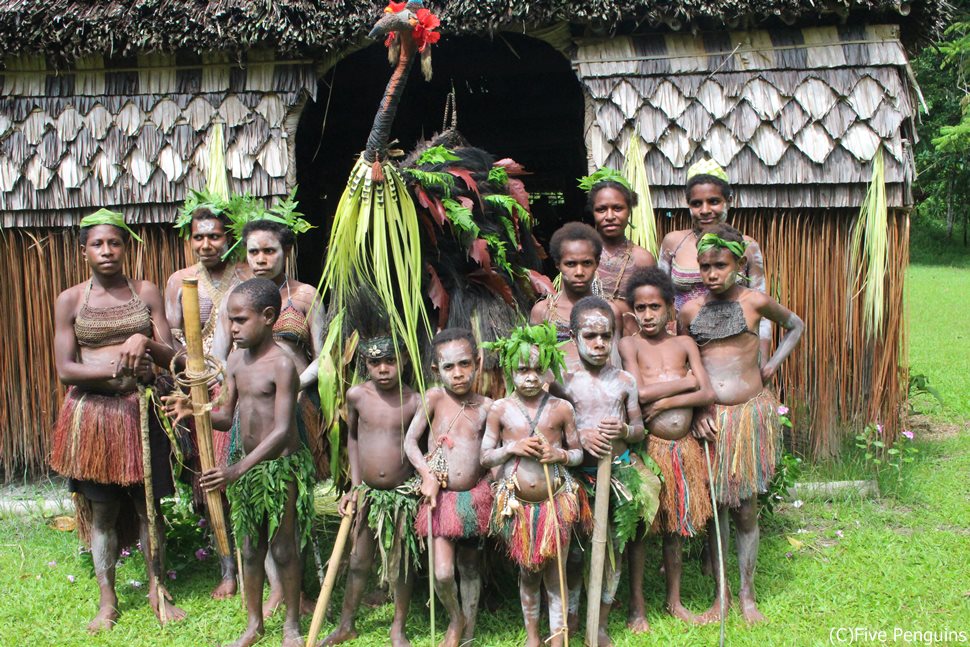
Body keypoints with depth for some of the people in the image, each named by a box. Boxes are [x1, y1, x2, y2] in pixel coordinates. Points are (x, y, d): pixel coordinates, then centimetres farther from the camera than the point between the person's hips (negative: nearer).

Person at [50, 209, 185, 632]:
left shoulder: (147, 293, 4)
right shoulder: (70, 300, 1)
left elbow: (170, 356, 1)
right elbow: (64, 369, -5)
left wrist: (145, 342, -21)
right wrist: (113, 370, -21)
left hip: (142, 411, 1)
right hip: (93, 412, 0)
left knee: (148, 504, 7)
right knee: (101, 510, 7)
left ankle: (157, 592, 21)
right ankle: (107, 600, 21)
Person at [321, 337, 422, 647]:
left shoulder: (414, 402, -11)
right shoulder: (356, 395, -5)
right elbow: (352, 438, 9)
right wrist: (354, 485, 6)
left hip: (402, 493, -2)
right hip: (367, 492, 2)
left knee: (401, 563, 10)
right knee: (358, 562, 14)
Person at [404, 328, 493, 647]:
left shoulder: (485, 406, 0)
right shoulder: (434, 398, -8)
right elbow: (410, 441, -7)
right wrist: (428, 475, -18)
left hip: (475, 497, 3)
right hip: (440, 497, -2)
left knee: (470, 567, 15)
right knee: (443, 573, -11)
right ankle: (456, 619, 20)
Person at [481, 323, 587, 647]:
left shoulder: (561, 408, -3)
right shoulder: (500, 409, -3)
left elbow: (578, 453, 6)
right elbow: (485, 457, 1)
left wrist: (560, 454, -15)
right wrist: (513, 448, -16)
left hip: (556, 501, 0)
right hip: (517, 503, 1)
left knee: (555, 575, 6)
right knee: (527, 572, 15)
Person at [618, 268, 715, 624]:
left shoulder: (684, 344, 8)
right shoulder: (630, 344, -3)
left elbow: (708, 394, -2)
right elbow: (639, 392, -17)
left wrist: (664, 401, -14)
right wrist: (686, 381, -7)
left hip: (683, 447, 4)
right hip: (647, 446, -4)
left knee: (676, 526, 15)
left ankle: (675, 601, 30)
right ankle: (638, 604, 18)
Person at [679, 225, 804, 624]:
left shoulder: (755, 302, -2)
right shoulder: (690, 311, 2)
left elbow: (796, 326, 16)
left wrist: (772, 365, 3)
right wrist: (697, 411, -5)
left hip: (750, 414, -1)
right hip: (709, 419, 2)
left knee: (745, 508, 5)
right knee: (714, 507, 6)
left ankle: (747, 595, 21)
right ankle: (720, 595, 20)